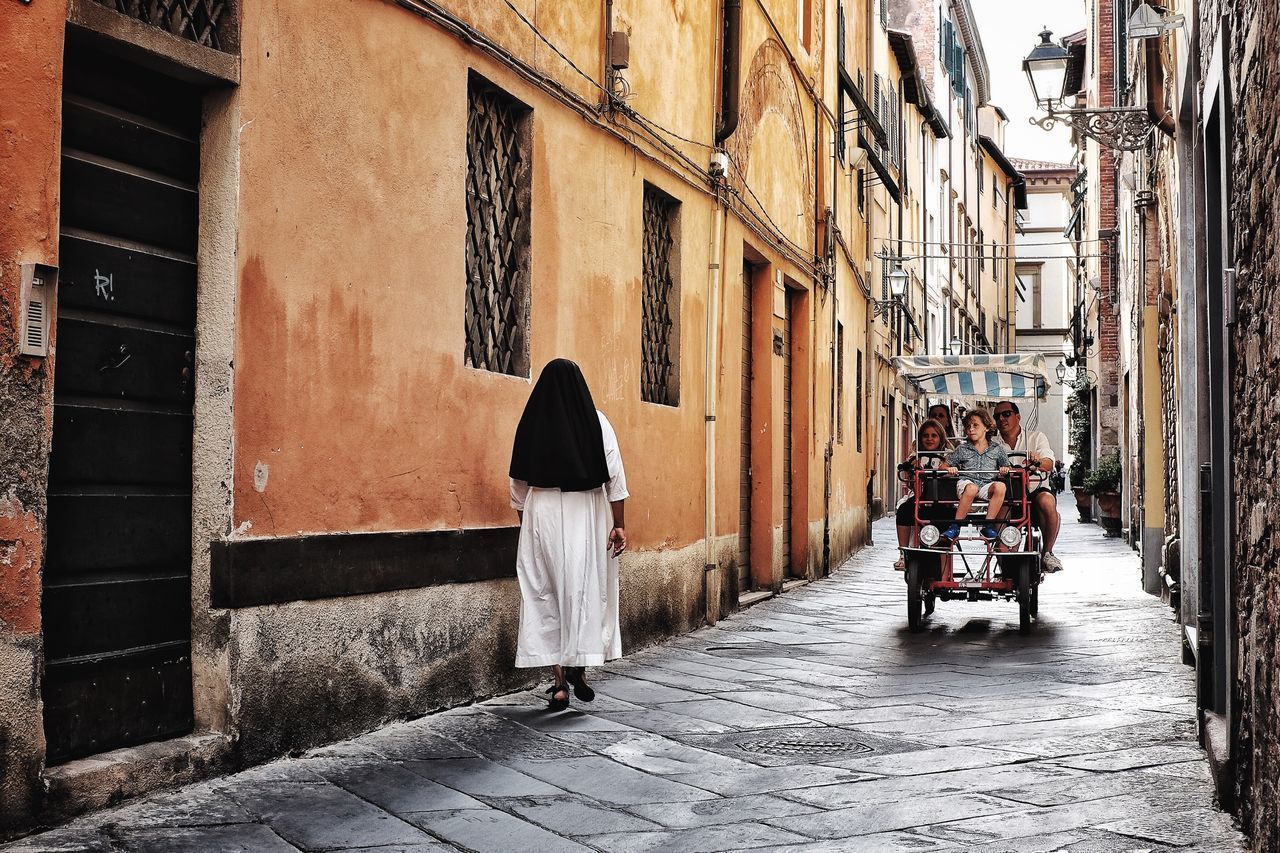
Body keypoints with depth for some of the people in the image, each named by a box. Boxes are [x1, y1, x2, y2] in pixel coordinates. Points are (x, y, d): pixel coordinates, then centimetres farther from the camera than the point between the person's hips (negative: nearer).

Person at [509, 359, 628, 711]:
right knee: (588, 590, 9)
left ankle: (559, 682, 2)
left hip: (542, 515, 1)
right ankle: (579, 667, 2)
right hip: (588, 514, 0)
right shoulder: (595, 421, -1)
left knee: (547, 593, 4)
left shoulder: (531, 424, 1)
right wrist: (618, 524, -3)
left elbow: (519, 482, 6)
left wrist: (525, 523, 17)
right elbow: (614, 475, -5)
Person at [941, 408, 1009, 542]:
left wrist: (1005, 469, -5)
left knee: (1000, 486, -34)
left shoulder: (997, 449, 17)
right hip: (966, 482, -1)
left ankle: (988, 526, -27)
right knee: (972, 488, -39)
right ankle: (955, 527, -33)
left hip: (987, 484, 1)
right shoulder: (962, 449, 16)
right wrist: (950, 469, -5)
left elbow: (1006, 466, 18)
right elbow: (945, 465, 18)